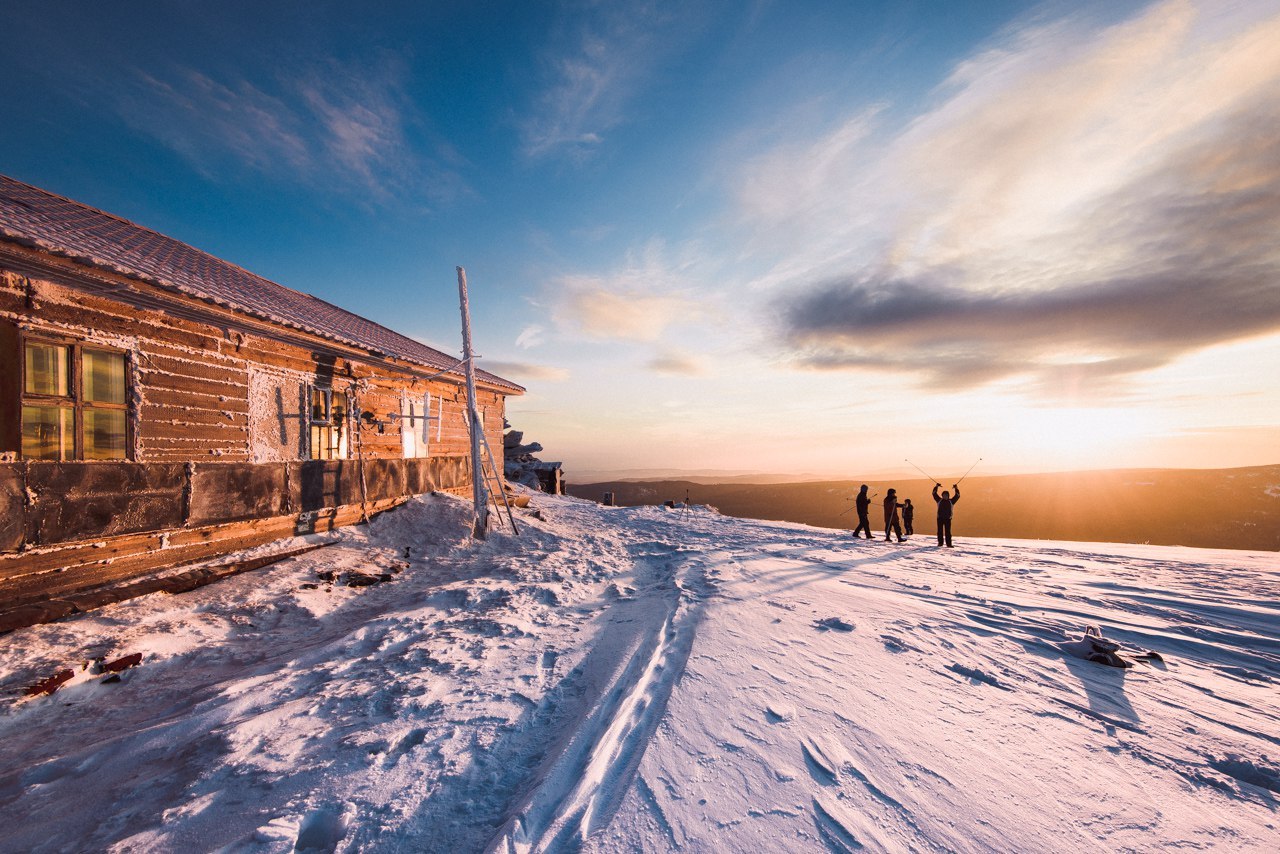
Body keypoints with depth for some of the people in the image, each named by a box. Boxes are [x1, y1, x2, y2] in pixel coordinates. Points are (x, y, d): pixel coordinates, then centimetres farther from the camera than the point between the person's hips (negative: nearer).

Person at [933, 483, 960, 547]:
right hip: (940, 518, 0)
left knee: (948, 532, -2)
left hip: (948, 519, 0)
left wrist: (956, 488, -3)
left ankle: (948, 544, 0)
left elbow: (957, 496, 4)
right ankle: (940, 542, 12)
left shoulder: (951, 501, 9)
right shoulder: (939, 500, 9)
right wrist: (936, 486, 2)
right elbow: (934, 494, 7)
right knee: (940, 531, 4)